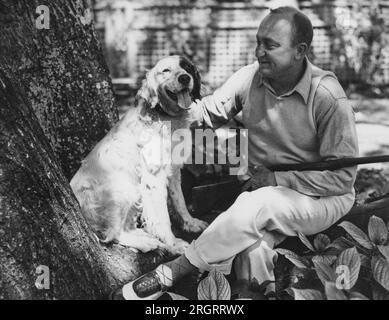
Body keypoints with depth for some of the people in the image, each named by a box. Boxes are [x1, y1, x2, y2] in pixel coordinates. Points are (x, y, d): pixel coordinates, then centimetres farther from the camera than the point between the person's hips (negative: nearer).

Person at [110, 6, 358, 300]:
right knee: (252, 246, -31)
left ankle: (168, 275, -22)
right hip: (265, 191, 4)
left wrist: (277, 178, -20)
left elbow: (343, 175, -17)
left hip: (325, 198, -4)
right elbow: (206, 113, 3)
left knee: (254, 206, -33)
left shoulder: (328, 97, -19)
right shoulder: (250, 78, -4)